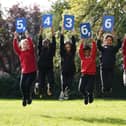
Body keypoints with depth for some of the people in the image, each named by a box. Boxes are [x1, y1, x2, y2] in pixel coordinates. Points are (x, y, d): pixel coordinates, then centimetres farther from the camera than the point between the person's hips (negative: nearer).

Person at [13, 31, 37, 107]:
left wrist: (28, 37, -28)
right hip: (24, 72, 3)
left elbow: (31, 45, -17)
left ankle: (29, 98, 10)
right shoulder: (20, 52, 7)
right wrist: (15, 39, -19)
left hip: (32, 71, -3)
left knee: (28, 85, -13)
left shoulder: (31, 51, 0)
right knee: (22, 86, -4)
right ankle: (25, 99, 18)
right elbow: (15, 47, -7)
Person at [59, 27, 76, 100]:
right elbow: (61, 44, -3)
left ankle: (66, 94, 16)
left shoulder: (72, 53, 6)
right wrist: (62, 34, -8)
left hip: (71, 71, 1)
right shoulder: (63, 53, 3)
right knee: (63, 84, -5)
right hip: (64, 71, -1)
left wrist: (73, 36, -6)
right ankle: (62, 95, 2)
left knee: (69, 84, 1)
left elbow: (74, 44, 0)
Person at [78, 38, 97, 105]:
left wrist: (93, 41, -14)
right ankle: (86, 97, 24)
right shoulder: (82, 57, 8)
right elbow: (80, 51, -4)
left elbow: (94, 50, -8)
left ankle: (90, 95, 24)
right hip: (84, 75, 3)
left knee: (89, 89, -11)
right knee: (81, 88, -6)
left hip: (91, 75, -2)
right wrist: (82, 42, -11)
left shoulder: (92, 57, 3)